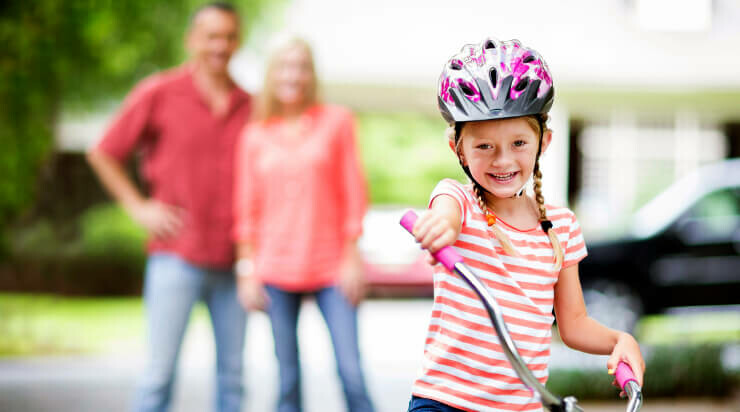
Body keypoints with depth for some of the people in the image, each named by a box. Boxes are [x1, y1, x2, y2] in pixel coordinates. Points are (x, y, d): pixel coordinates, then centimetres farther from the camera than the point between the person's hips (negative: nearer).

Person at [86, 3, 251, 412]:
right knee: (160, 371, -6)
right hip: (177, 256, -4)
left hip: (232, 264, 4)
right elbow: (102, 154, 4)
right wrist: (138, 207, -2)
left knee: (232, 374, 6)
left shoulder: (249, 107, 9)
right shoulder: (159, 94, -2)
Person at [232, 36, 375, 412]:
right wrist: (247, 272, 4)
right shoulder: (255, 136, 8)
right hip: (276, 270, 1)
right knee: (288, 381, 0)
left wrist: (352, 258, -1)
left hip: (331, 267, -1)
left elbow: (352, 193, 4)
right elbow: (246, 210, 10)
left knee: (351, 374, -12)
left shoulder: (336, 120, 5)